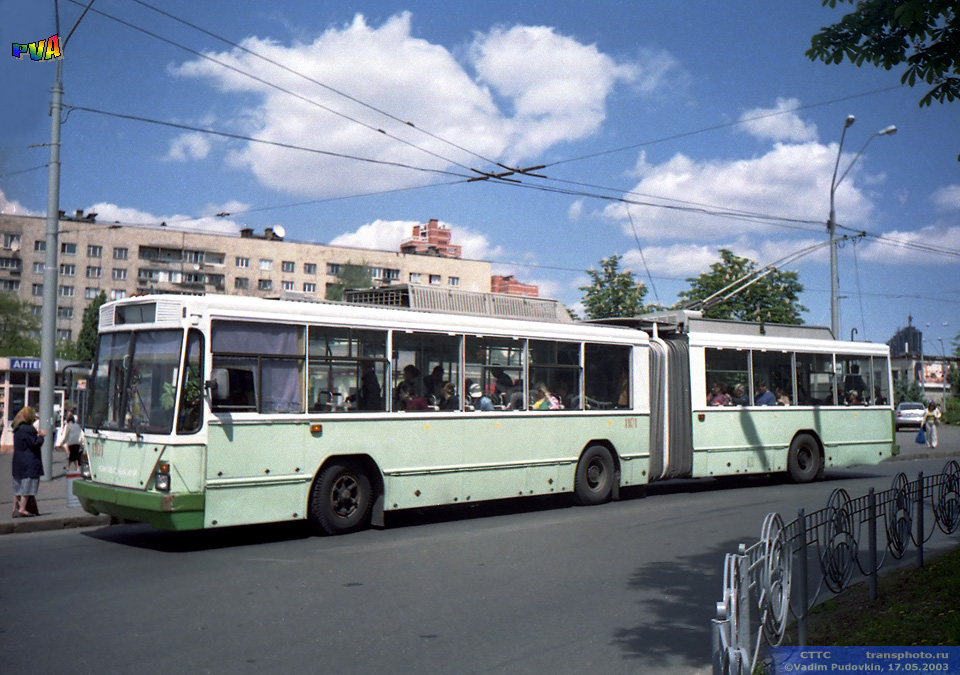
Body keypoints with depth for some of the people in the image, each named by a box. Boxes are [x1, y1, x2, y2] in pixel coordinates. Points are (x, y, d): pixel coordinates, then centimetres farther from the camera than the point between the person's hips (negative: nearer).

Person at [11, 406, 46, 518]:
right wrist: (41, 436, -2)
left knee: (18, 487, 13)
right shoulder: (27, 429, -17)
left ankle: (15, 509, 17)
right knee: (27, 487, -5)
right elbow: (35, 444, -17)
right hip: (29, 463, -10)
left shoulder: (18, 429, 13)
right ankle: (22, 510, -5)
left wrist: (36, 435, 16)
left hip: (18, 462, 10)